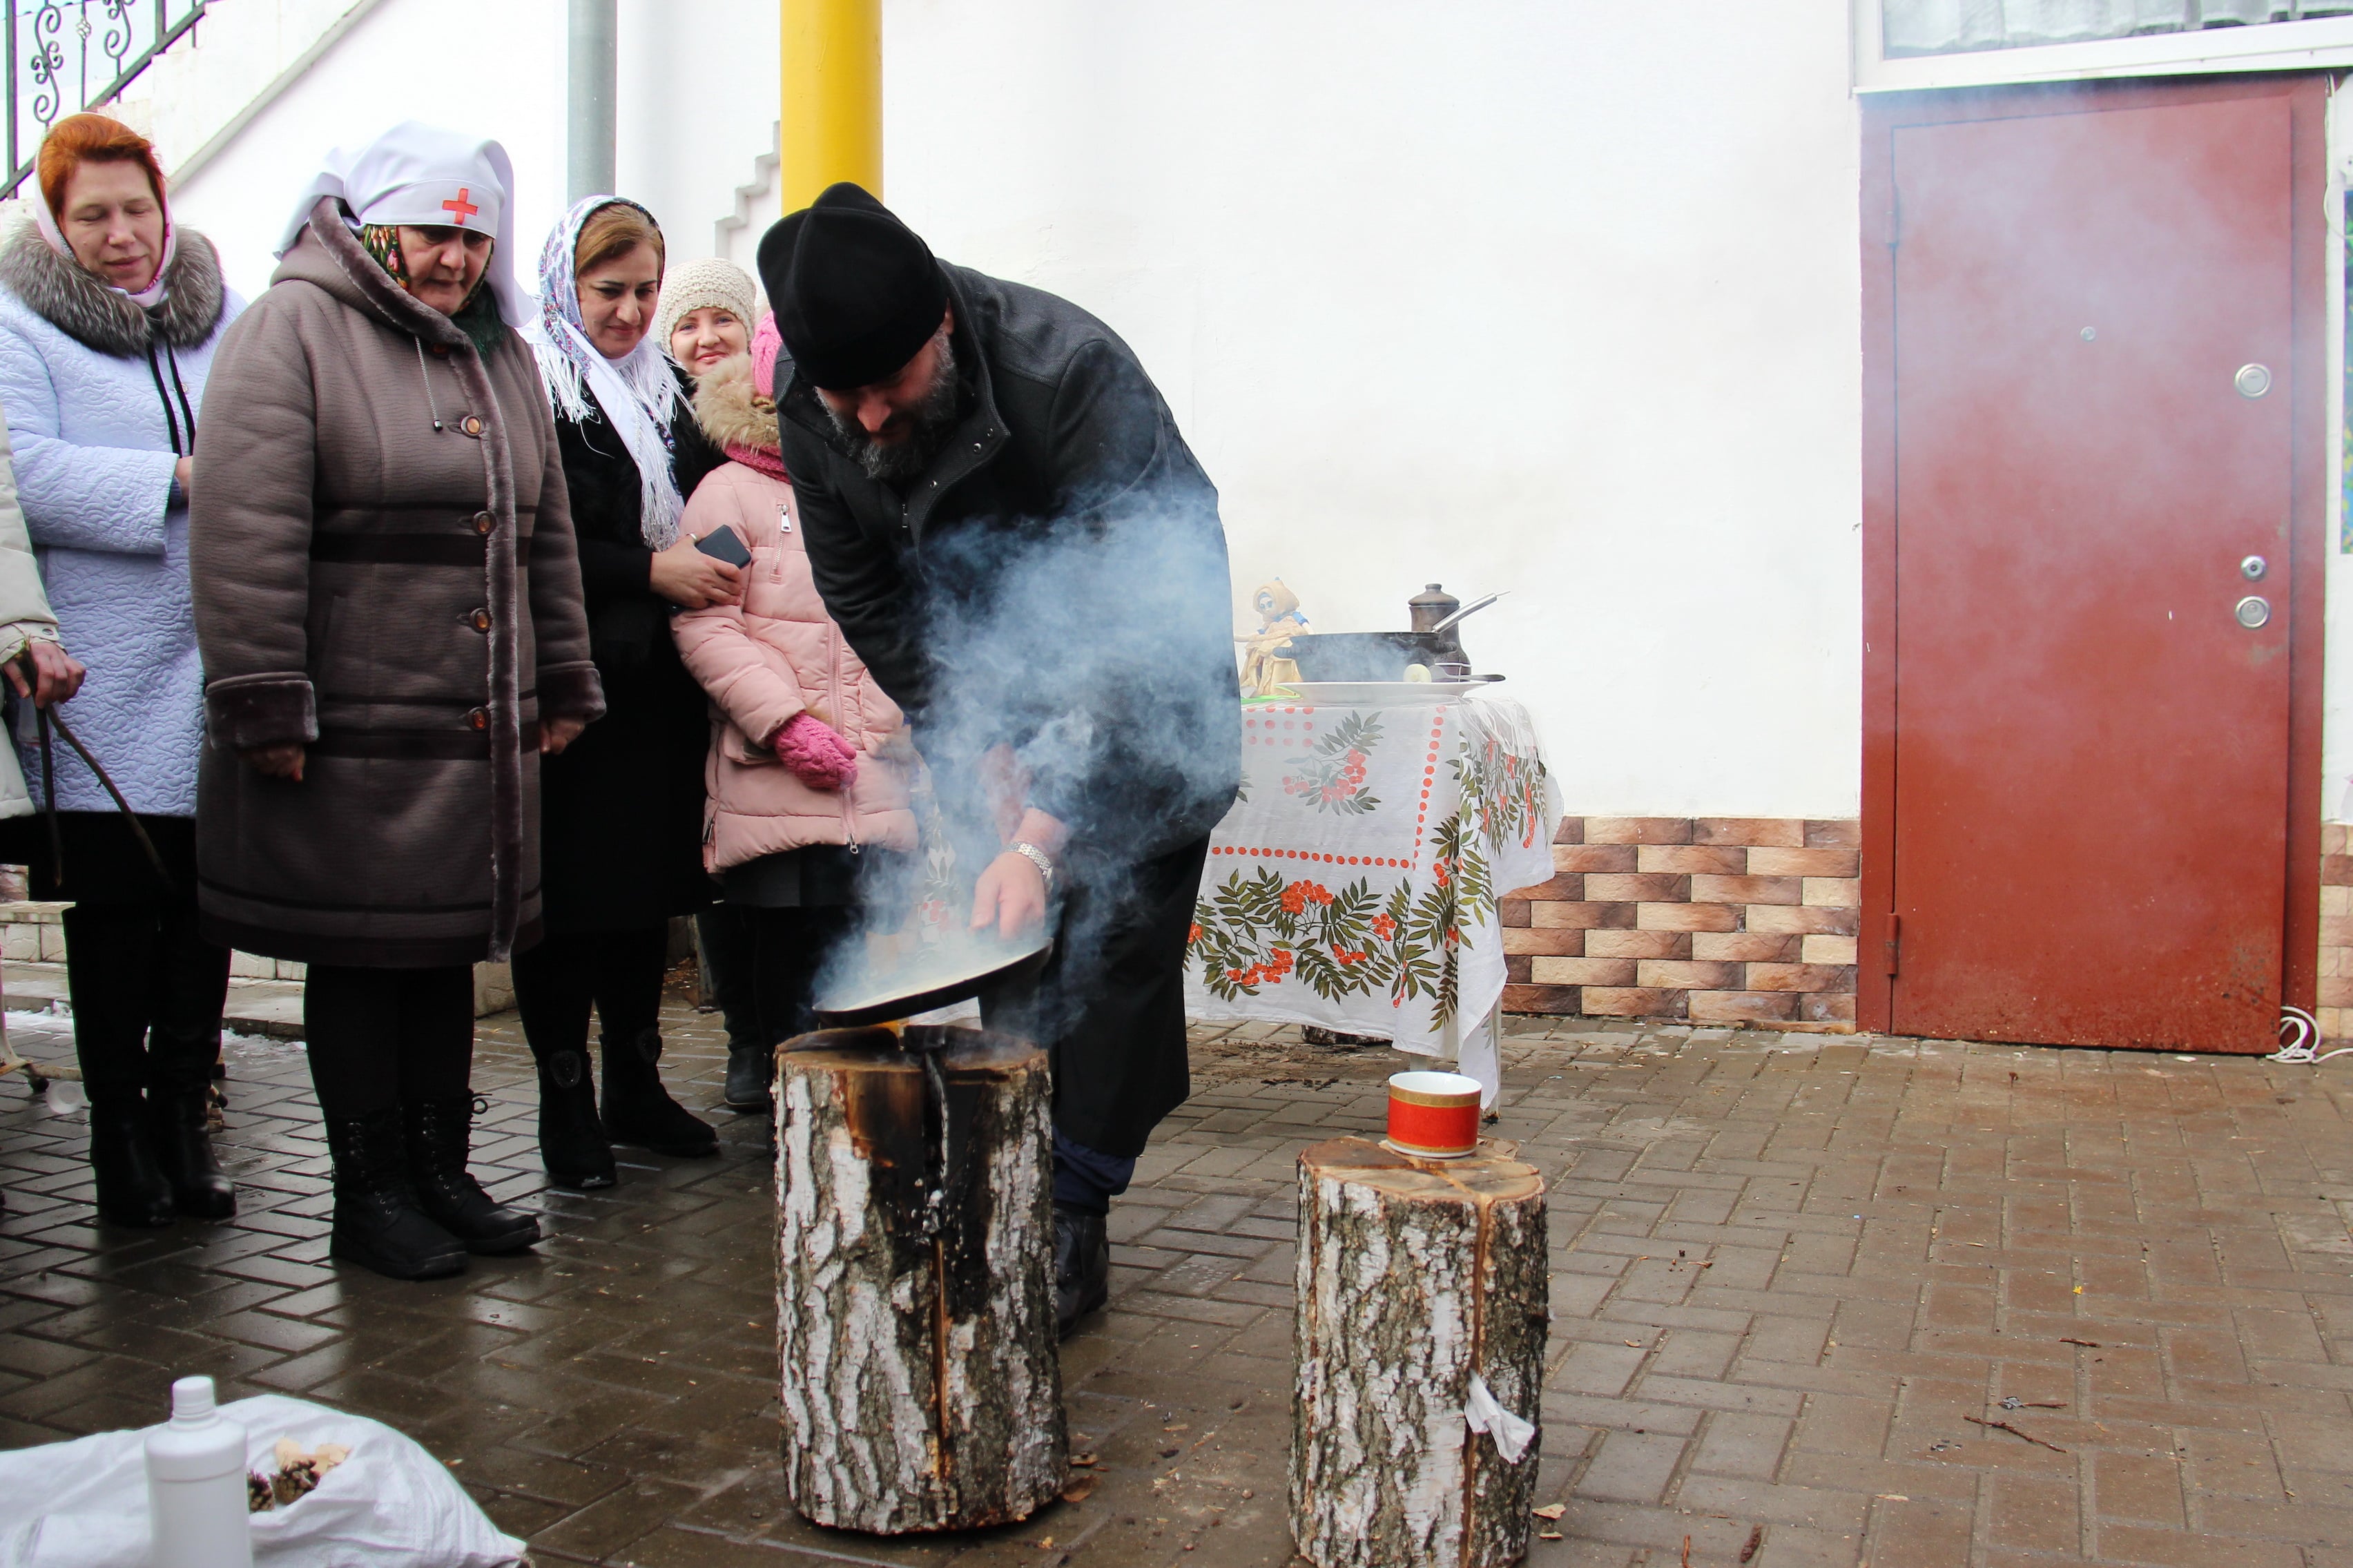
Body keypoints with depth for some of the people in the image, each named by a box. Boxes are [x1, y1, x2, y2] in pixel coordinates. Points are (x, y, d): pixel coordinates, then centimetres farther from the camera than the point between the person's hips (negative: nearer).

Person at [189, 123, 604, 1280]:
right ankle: (369, 1196, 15)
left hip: (478, 728, 7)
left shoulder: (499, 354, 17)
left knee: (448, 947, 13)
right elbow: (246, 534, -14)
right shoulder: (293, 328, -5)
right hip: (351, 729, -6)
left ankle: (440, 1174, 24)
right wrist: (264, 705, -18)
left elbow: (543, 534, 21)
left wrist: (561, 683, 16)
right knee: (358, 954, 3)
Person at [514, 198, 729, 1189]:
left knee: (649, 885, 11)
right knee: (567, 895, 0)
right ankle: (565, 1107, 11)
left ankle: (635, 1086, 24)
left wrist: (714, 570, 5)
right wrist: (648, 569, -17)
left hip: (658, 688, 6)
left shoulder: (669, 392, 16)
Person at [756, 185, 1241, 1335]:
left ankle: (1071, 1214, -1)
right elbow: (866, 600, -4)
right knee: (1007, 937, 3)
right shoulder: (810, 416, -17)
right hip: (985, 703, 5)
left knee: (1117, 930, -8)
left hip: (1149, 687, -4)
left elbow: (1127, 622, -39)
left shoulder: (1074, 371, -35)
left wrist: (1043, 832, -45)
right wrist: (977, 750, -10)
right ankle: (1024, 1184, 14)